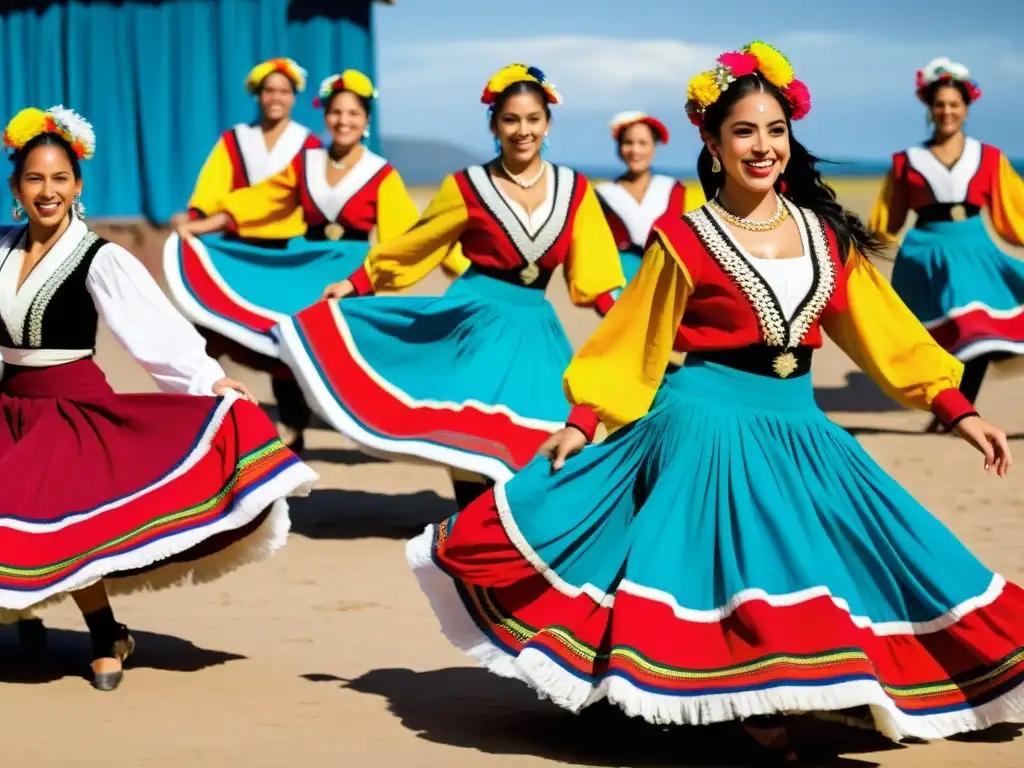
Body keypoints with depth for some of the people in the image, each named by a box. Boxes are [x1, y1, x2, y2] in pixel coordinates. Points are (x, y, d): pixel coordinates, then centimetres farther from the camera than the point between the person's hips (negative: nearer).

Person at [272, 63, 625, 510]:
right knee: (475, 427, -9)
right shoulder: (468, 187, -2)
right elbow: (413, 245, 6)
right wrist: (355, 285, 4)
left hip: (535, 325, 3)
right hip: (478, 318, -3)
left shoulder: (574, 190, 3)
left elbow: (596, 274, 5)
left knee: (538, 433, -3)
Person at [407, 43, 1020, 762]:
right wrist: (583, 419, -6)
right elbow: (633, 341, 2)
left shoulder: (826, 234, 7)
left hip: (797, 426, 5)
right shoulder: (685, 238, -3)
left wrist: (957, 409, 4)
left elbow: (888, 331, 9)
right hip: (709, 422, -4)